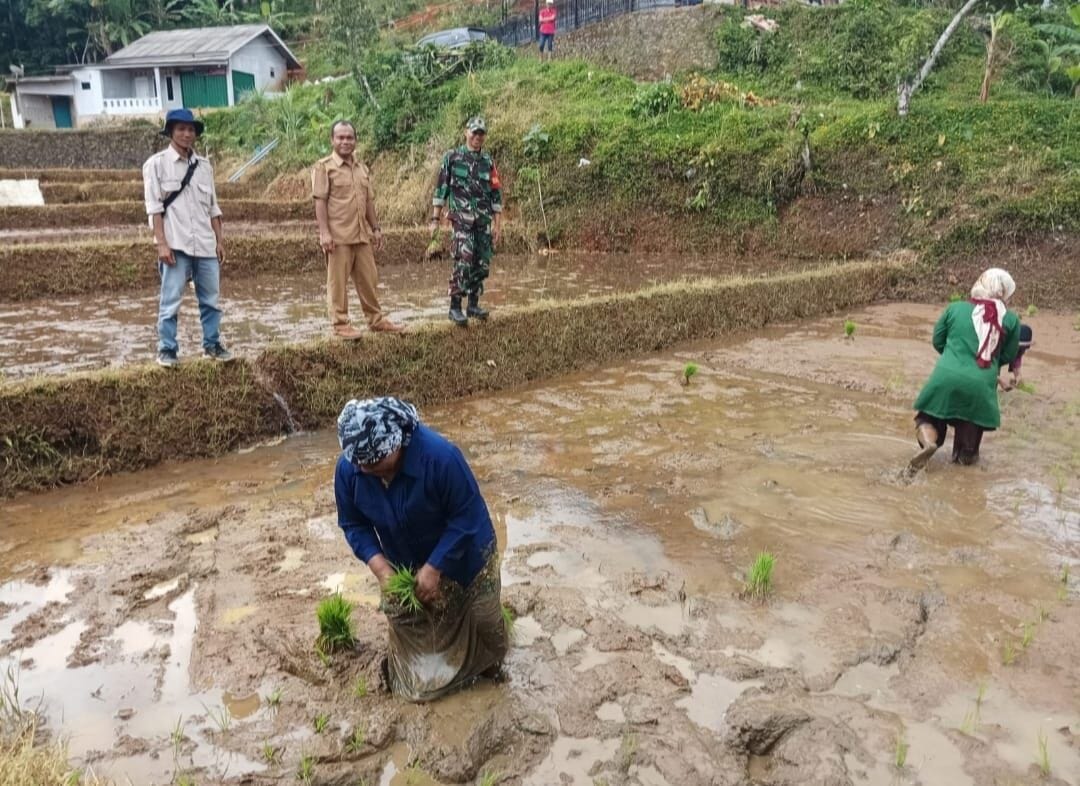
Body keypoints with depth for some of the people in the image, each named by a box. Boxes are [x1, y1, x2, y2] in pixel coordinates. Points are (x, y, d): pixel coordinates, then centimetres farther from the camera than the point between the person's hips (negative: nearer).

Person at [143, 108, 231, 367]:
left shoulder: (204, 165, 12)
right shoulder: (157, 164, 0)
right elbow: (154, 207, -5)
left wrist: (220, 240, 11)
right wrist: (162, 243, -12)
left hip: (205, 244, 4)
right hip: (176, 245, -4)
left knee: (211, 299, 9)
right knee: (170, 301, -2)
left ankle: (212, 344, 19)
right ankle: (167, 349, 7)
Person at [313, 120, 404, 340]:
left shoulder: (362, 168, 15)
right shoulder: (324, 167, -4)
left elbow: (369, 201, 18)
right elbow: (320, 201, -10)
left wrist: (376, 228, 14)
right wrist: (324, 233, -17)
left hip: (362, 234, 6)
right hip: (338, 236, -6)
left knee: (368, 278, 11)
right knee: (337, 281, 0)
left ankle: (375, 319, 22)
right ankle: (340, 324, 9)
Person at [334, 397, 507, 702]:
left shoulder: (439, 456, -40)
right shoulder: (348, 469, -25)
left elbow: (467, 516, -30)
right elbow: (354, 525, -11)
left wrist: (434, 568, -30)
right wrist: (381, 567, -24)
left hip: (462, 555, -3)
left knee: (481, 618, 16)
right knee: (406, 623, 16)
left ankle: (489, 663, 48)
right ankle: (419, 676, 47)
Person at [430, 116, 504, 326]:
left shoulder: (488, 162, 11)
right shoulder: (452, 158, 2)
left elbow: (496, 195, 12)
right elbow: (441, 189, 2)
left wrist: (497, 225, 7)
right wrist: (435, 219, -3)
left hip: (484, 221, 4)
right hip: (462, 219, -4)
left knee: (482, 264, 6)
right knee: (464, 262, -17)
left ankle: (473, 304, 20)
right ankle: (455, 307, -11)